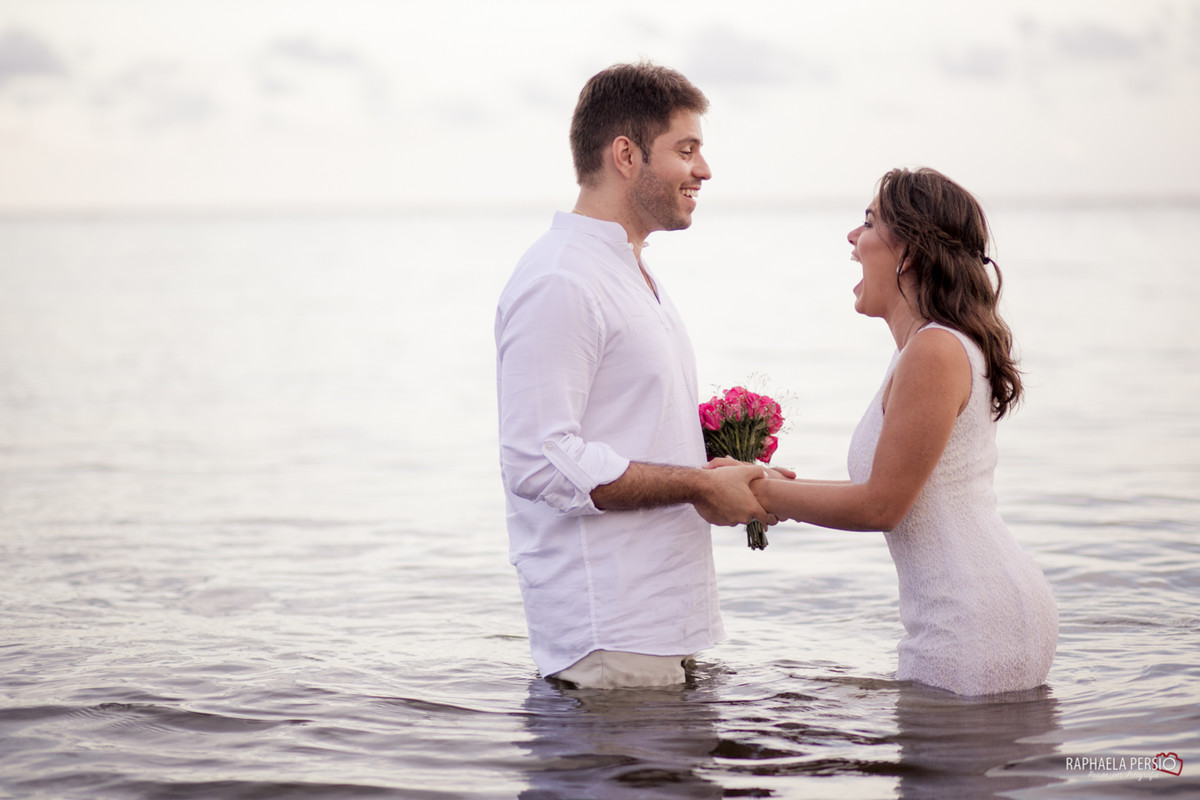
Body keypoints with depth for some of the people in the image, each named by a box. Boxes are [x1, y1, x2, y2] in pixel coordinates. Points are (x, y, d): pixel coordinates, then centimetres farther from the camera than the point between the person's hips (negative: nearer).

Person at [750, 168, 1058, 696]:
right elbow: (895, 494, 17)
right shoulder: (929, 349, 15)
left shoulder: (936, 352, -16)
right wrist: (787, 494, 14)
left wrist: (762, 493, -7)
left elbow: (881, 504, -15)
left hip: (976, 623, -10)